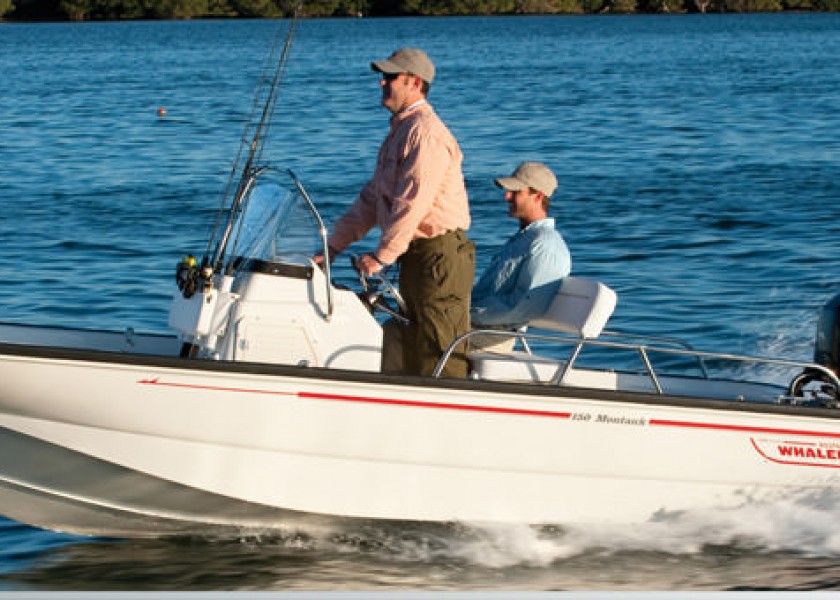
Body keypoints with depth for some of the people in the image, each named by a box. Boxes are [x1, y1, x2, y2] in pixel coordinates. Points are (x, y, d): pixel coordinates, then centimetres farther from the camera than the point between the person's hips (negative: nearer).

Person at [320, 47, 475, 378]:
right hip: (415, 258, 11)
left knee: (438, 358, -10)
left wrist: (381, 256, -20)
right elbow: (371, 200, 23)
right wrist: (333, 247, 17)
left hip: (439, 255, -11)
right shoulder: (399, 131, 20)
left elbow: (413, 202, -21)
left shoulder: (426, 132, -14)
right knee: (413, 356, 12)